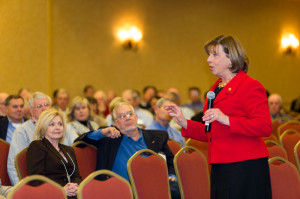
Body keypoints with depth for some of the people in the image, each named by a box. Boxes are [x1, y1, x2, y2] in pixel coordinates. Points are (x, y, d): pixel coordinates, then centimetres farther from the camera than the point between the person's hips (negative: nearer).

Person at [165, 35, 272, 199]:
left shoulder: (250, 86, -6)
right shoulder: (215, 88, 20)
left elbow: (265, 127, -17)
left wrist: (227, 120, -24)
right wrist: (184, 123, 11)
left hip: (244, 167, -8)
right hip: (220, 169, 8)